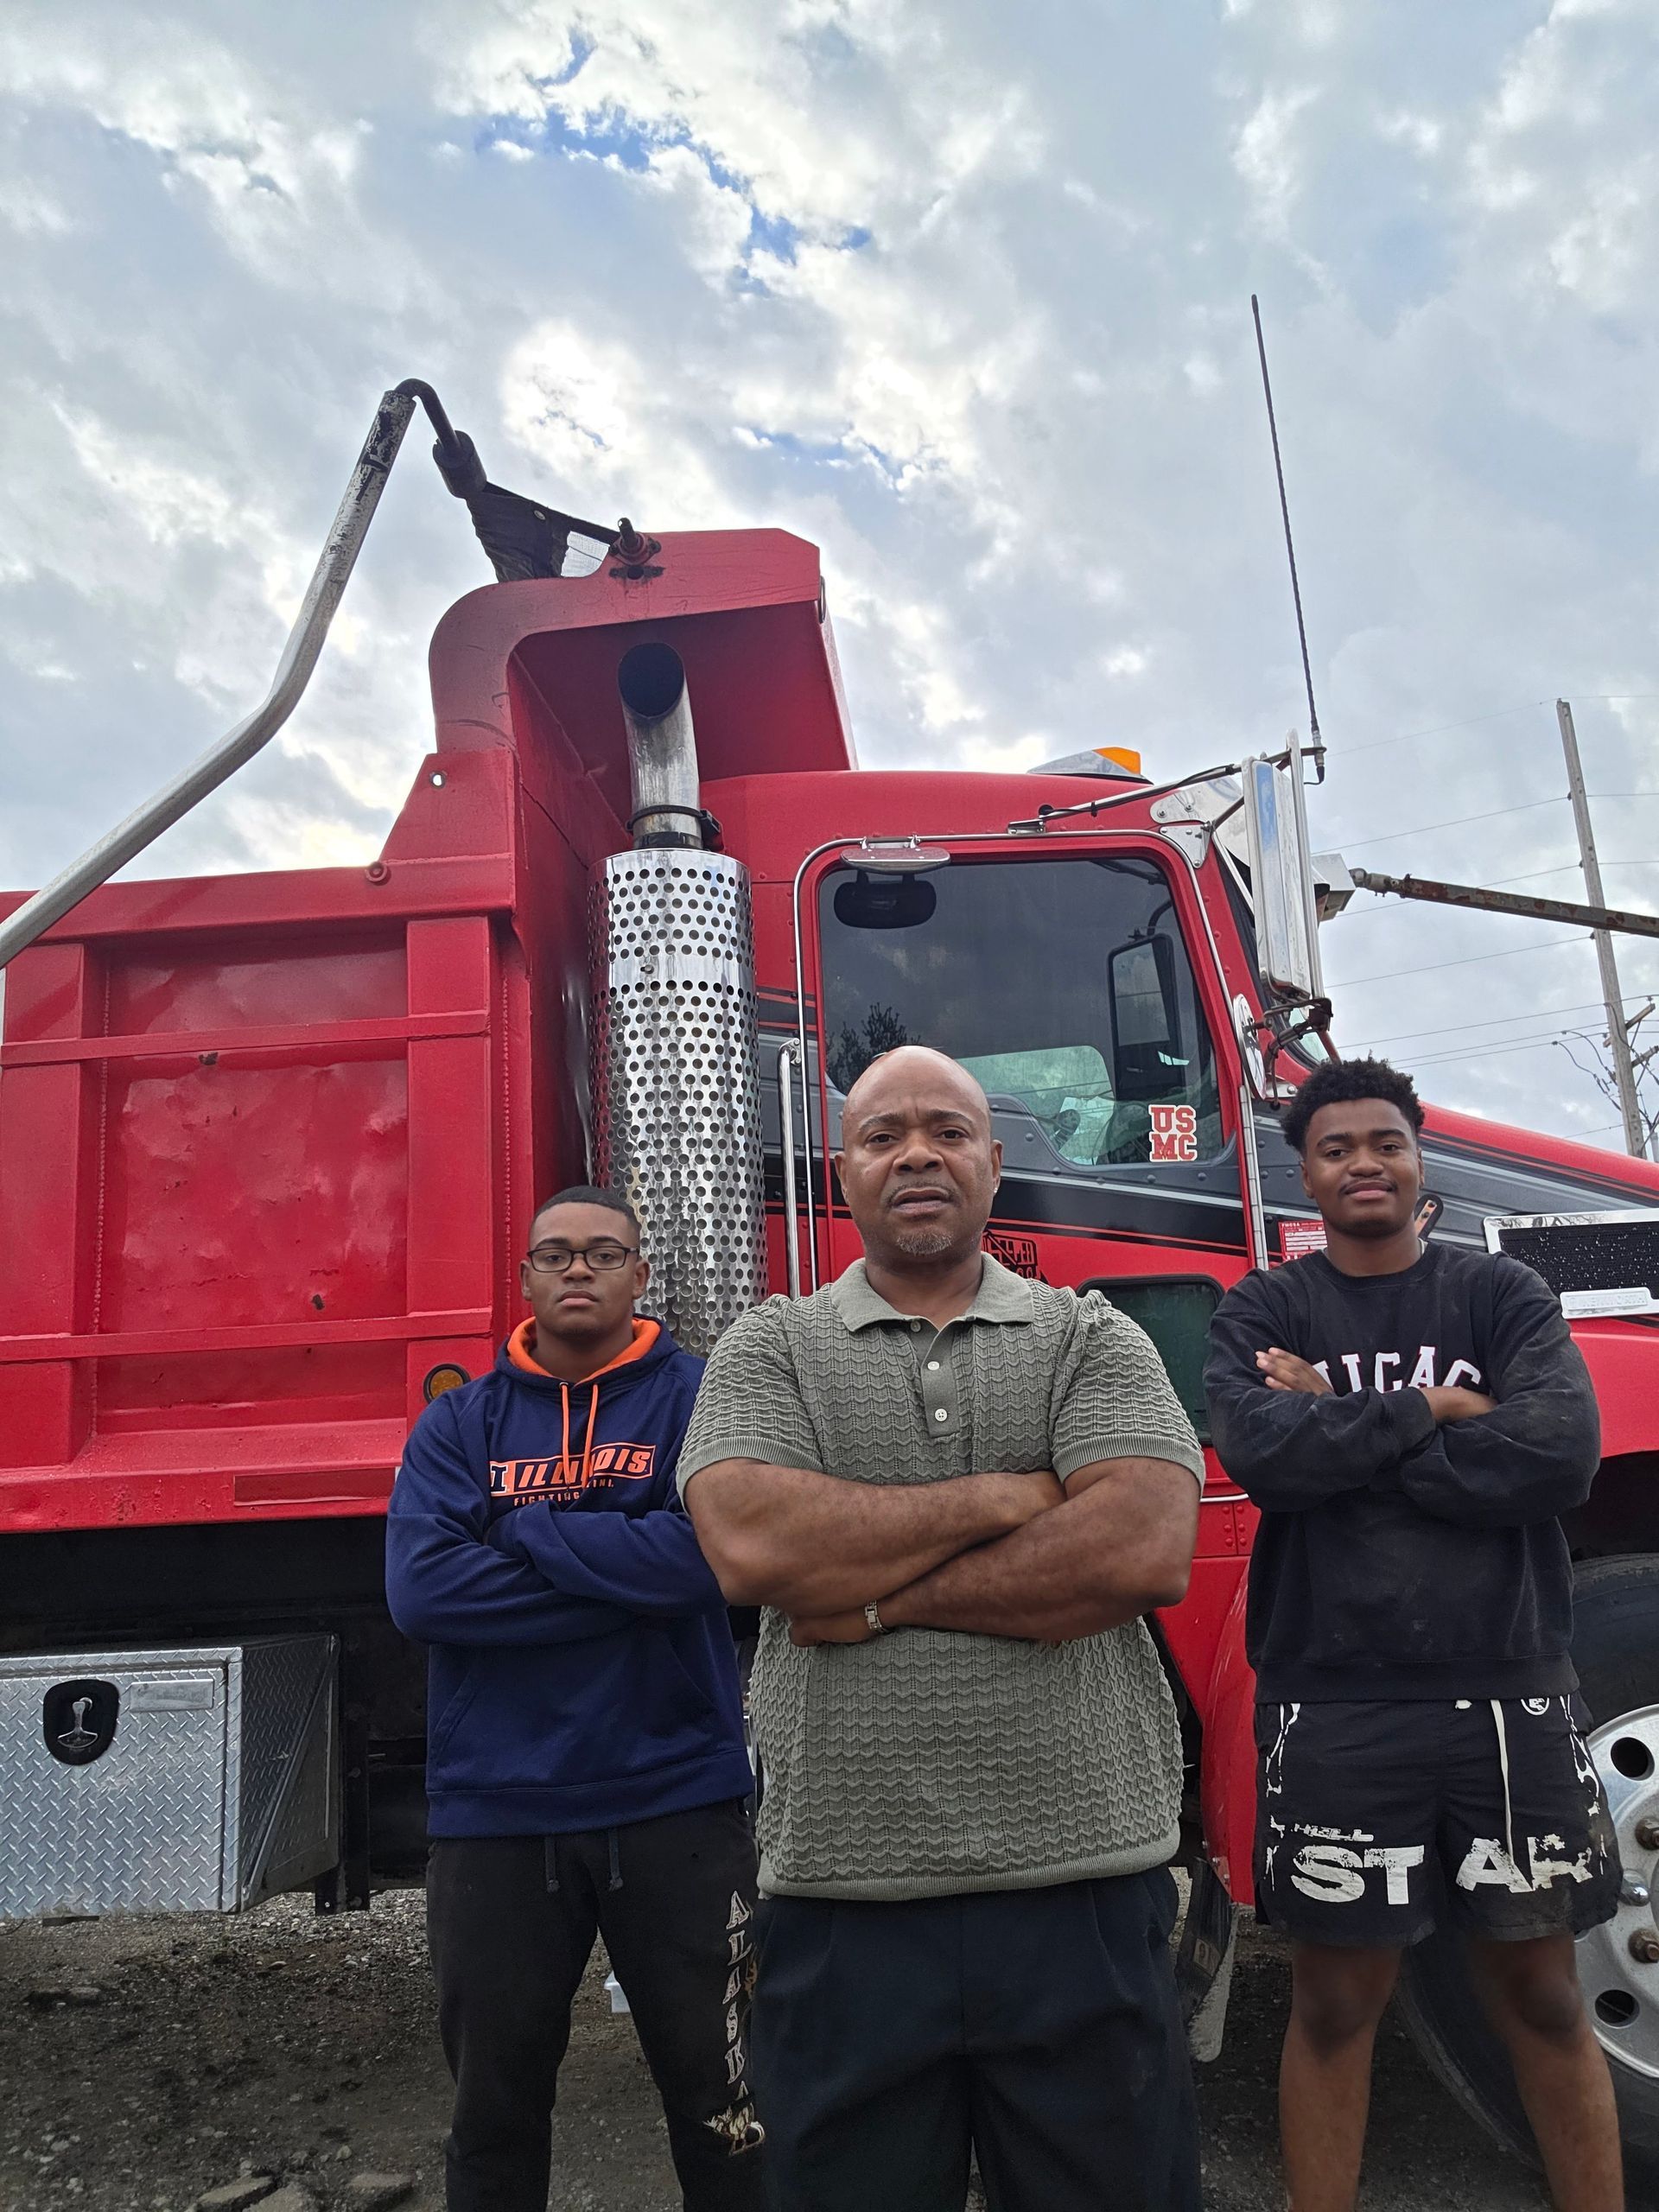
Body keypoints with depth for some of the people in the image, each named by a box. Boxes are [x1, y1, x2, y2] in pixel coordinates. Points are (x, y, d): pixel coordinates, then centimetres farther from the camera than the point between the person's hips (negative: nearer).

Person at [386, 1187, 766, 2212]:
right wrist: (627, 1582, -14)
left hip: (676, 1799, -2)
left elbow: (709, 1552, -19)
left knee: (721, 2101, 11)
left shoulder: (698, 1395, -2)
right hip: (496, 1808, 2)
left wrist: (523, 1529, -11)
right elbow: (423, 1588, -11)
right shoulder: (461, 1420, 4)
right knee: (496, 2107, 18)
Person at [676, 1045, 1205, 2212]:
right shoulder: (772, 1349, 3)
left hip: (1082, 1892, 0)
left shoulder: (1095, 1340, 3)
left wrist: (876, 1598, -12)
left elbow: (1147, 1549, -13)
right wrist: (1006, 1497, -12)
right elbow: (751, 1546, -14)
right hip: (845, 1907, 1)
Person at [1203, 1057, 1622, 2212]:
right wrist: (1431, 1409, -13)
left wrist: (1341, 1431, -13)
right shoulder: (1263, 1313, 2)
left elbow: (1562, 1453, -14)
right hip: (1333, 1712, -1)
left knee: (1541, 1996, 15)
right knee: (1336, 2001, 11)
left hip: (1509, 1698, 1)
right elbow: (1261, 1450, -17)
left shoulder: (1503, 1293, 4)